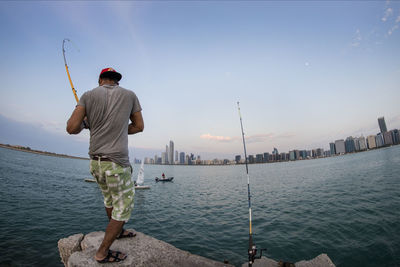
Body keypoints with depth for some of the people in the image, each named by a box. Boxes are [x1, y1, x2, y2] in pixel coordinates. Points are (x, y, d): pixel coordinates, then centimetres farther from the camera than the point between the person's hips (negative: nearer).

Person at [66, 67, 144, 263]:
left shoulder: (89, 95, 3)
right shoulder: (130, 95, 1)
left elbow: (72, 128, -5)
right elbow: (139, 126, 8)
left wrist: (85, 123, 16)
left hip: (95, 162, 5)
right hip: (117, 162, -5)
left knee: (110, 199, 27)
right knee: (123, 207, 12)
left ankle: (117, 231, 48)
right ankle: (102, 253, 22)